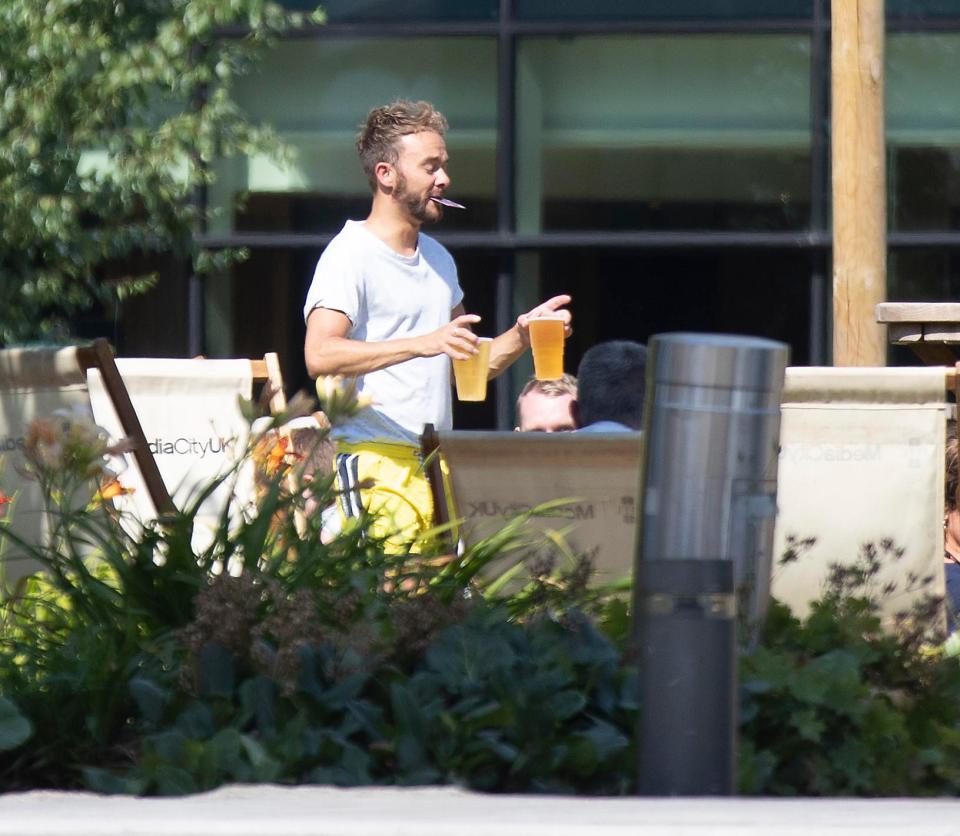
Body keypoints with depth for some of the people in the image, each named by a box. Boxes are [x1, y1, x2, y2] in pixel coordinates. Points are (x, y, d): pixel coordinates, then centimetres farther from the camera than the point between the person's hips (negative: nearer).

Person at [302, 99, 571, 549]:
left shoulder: (438, 259, 22)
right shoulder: (350, 255, -5)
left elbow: (466, 365, 28)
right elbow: (320, 355, -20)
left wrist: (521, 336, 9)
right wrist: (422, 343, -28)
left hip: (438, 462, 7)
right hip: (377, 462, -7)